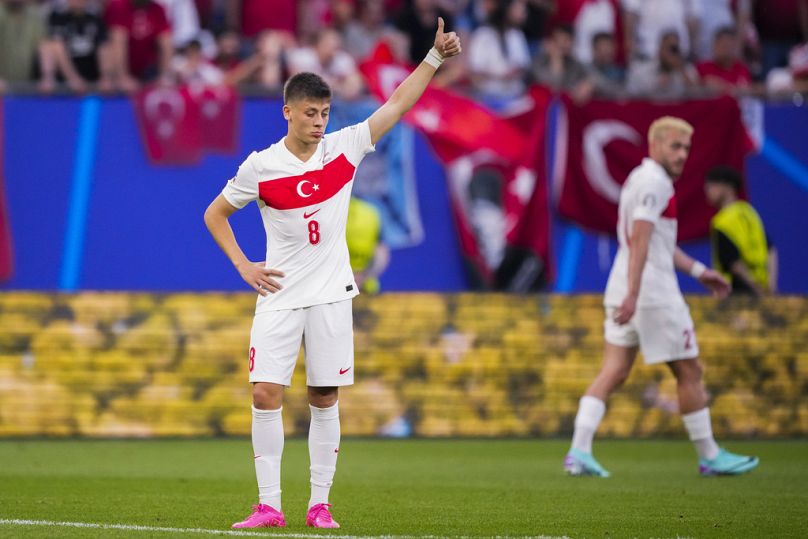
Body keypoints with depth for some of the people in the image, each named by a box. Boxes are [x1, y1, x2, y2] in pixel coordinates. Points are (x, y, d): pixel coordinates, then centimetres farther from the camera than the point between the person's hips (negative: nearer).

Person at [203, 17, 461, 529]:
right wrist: (243, 266, -1)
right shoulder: (260, 166, -4)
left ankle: (320, 504, 8)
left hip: (331, 294, 1)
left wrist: (435, 55, -3)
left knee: (325, 399, 2)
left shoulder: (344, 149, 0)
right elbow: (215, 213, 9)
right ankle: (269, 506, -5)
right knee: (267, 394, -9)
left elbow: (398, 103, 3)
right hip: (280, 295, -1)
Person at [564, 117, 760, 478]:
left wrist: (698, 271, 31)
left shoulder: (639, 178, 19)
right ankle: (709, 457, 12)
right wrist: (633, 293, -28)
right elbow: (640, 240, -22)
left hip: (625, 291, 9)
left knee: (613, 372, 2)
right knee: (689, 373, 3)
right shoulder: (654, 182, -12)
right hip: (653, 292, -9)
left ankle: (579, 451, -11)